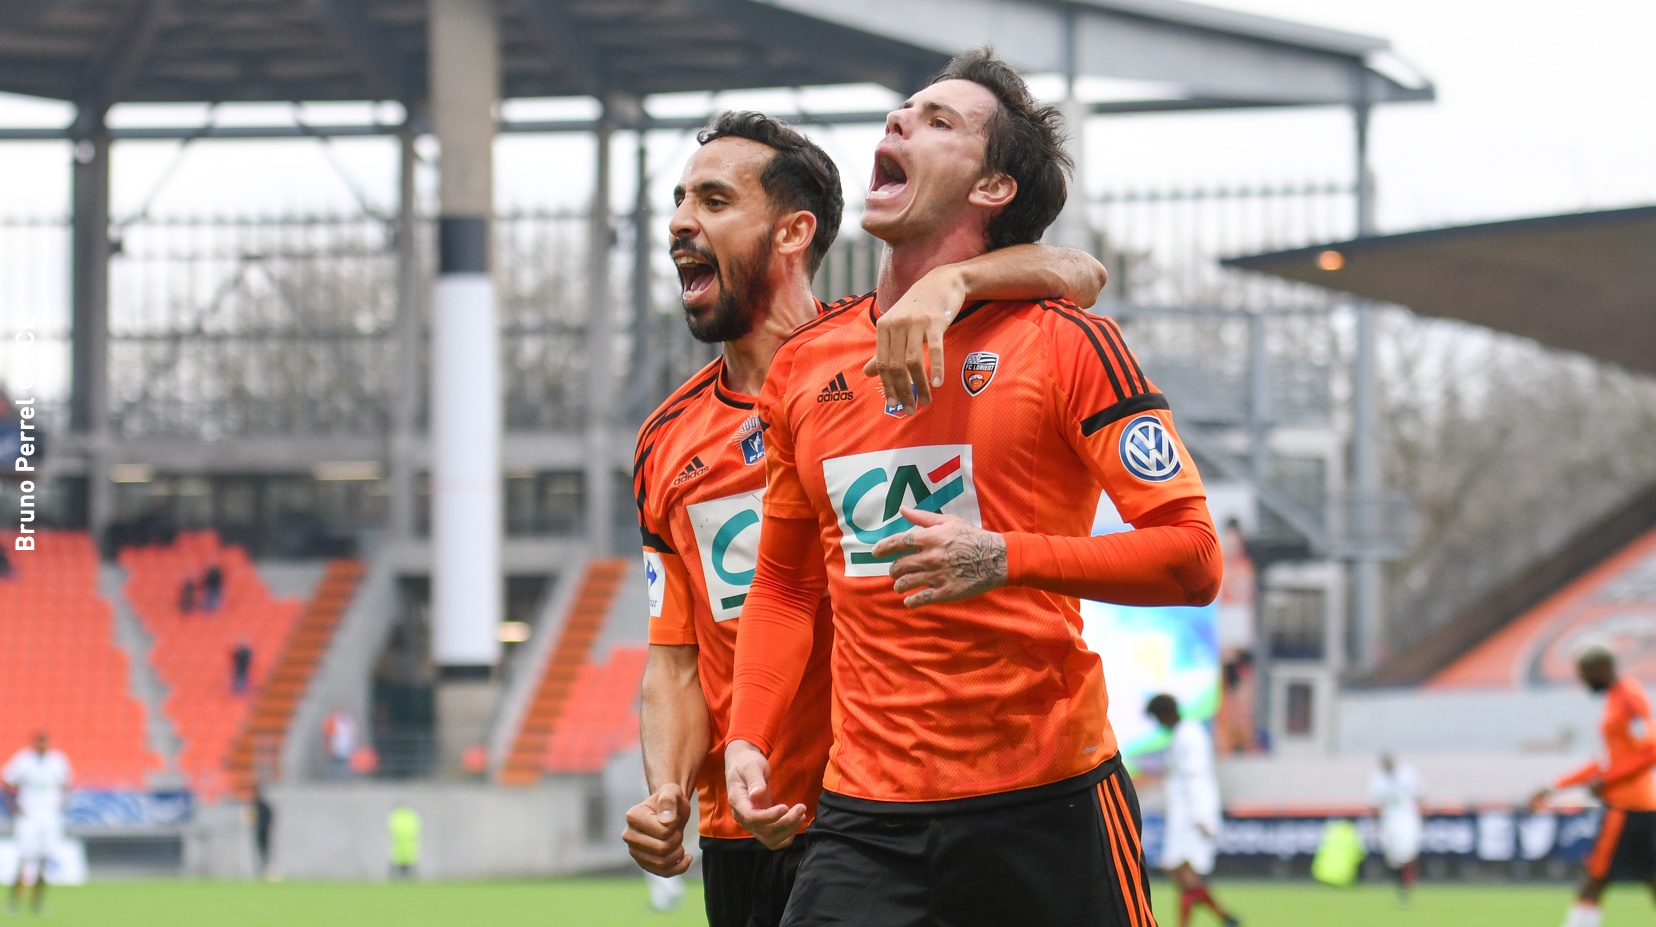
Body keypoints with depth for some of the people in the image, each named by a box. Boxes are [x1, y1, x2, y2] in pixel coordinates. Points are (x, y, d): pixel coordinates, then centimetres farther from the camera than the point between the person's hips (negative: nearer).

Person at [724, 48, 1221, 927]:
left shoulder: (1063, 342, -2)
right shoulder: (803, 366, 12)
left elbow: (1192, 557, -7)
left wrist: (1008, 560, -20)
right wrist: (747, 741, 7)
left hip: (1046, 810, -3)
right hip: (863, 816, 3)